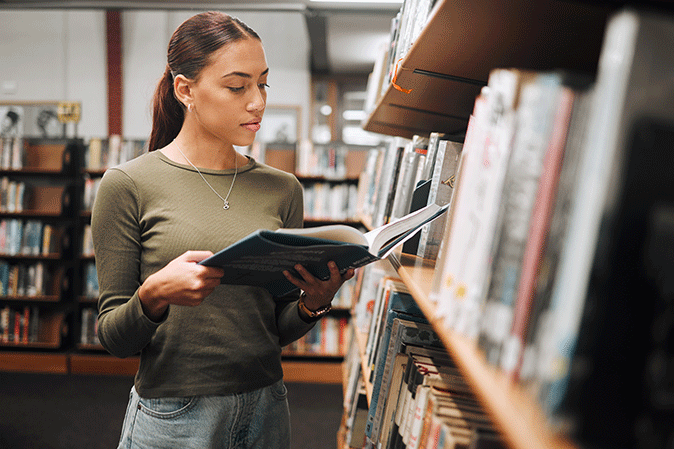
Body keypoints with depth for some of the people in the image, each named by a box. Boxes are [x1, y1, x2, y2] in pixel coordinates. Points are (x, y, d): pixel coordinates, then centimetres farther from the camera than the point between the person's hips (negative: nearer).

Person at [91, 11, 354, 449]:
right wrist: (153, 295, -25)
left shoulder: (283, 189, 0)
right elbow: (113, 337, -6)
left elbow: (278, 330, 6)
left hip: (267, 410, 3)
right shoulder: (128, 185, -9)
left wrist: (312, 303, -14)